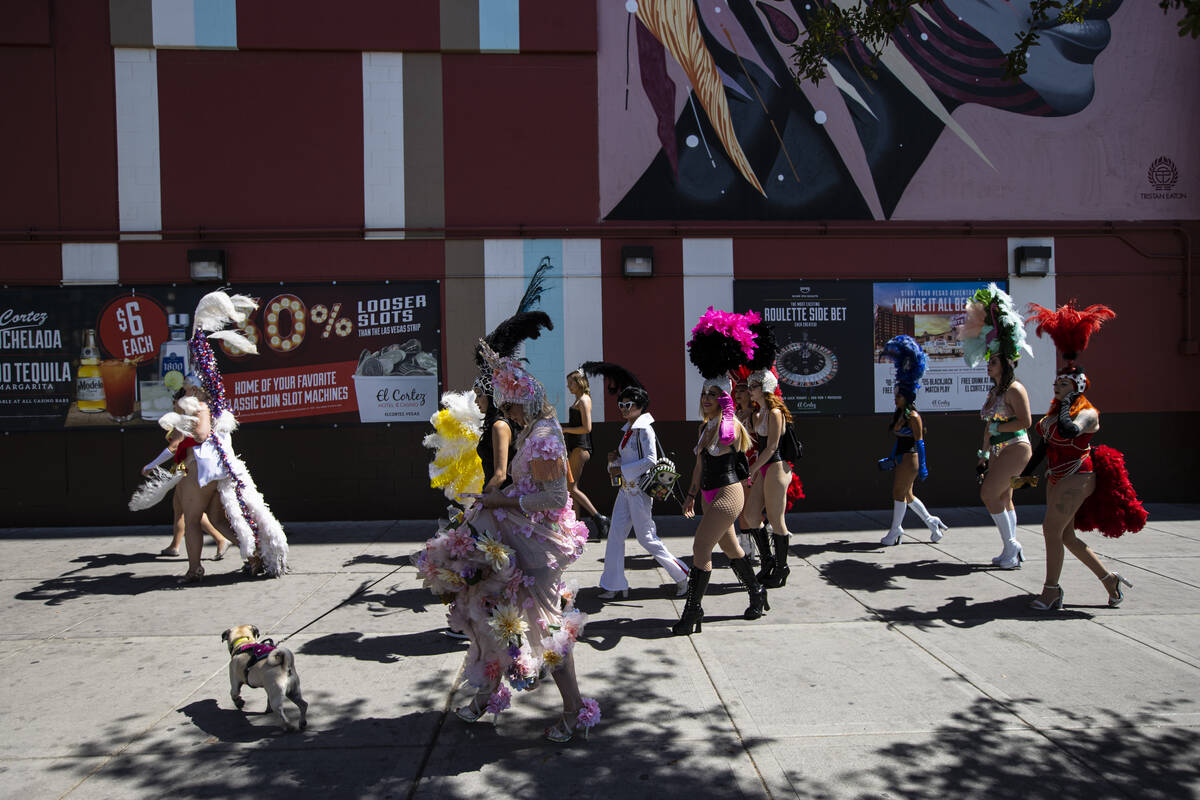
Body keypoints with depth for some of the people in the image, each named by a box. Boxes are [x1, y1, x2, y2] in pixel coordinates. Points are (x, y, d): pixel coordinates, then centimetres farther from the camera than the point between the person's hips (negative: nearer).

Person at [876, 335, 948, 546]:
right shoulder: (898, 414, 12)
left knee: (899, 493, -4)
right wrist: (891, 459, 24)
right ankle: (932, 522, 26)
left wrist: (922, 466, -18)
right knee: (907, 495, 14)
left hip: (910, 459, -9)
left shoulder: (913, 416, -14)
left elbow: (919, 442, -16)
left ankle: (895, 531, 4)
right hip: (901, 458, 9)